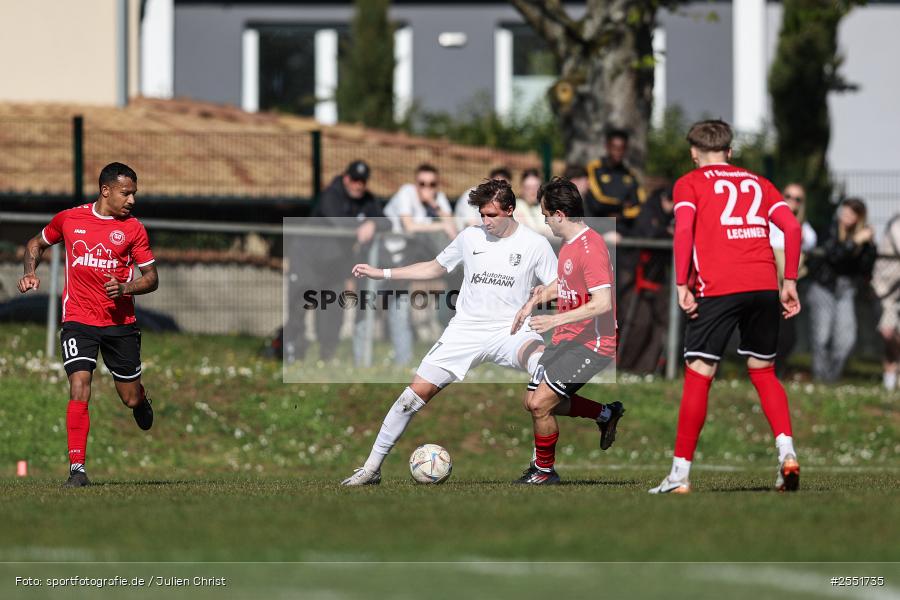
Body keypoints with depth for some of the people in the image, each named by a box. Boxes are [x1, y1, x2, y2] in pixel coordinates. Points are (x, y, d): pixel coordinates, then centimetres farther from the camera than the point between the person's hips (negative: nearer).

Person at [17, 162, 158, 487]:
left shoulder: (133, 229, 0)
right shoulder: (68, 219, 2)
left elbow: (151, 277, 4)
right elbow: (37, 243, 20)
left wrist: (124, 288, -16)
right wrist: (30, 272, 1)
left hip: (120, 323, 1)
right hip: (78, 320, -1)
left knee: (132, 399, 8)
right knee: (79, 389, -19)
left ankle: (141, 398, 47)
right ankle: (77, 468, -15)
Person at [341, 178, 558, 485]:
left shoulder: (535, 244, 1)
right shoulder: (470, 237, 9)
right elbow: (435, 267, 23)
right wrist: (382, 273, 20)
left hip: (510, 330, -3)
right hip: (465, 330, 3)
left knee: (542, 358, -38)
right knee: (417, 392, -6)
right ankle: (371, 468, 5)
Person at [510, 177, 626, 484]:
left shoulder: (591, 247, -21)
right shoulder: (569, 243, 11)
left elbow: (602, 304, -27)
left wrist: (555, 320, -28)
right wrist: (533, 302, 19)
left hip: (591, 343, -10)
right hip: (566, 340, 10)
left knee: (540, 404, -15)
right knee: (533, 400, 11)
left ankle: (544, 470, 5)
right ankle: (606, 414, 26)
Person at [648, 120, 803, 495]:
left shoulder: (689, 184, 11)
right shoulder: (758, 183, 22)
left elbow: (683, 229, -6)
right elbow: (792, 226, 10)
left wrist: (682, 285, -8)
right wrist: (789, 282, 12)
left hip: (717, 289, -4)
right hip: (765, 285, 4)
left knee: (698, 376, 0)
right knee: (764, 372, 18)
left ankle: (681, 473, -1)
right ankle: (786, 452, -1)